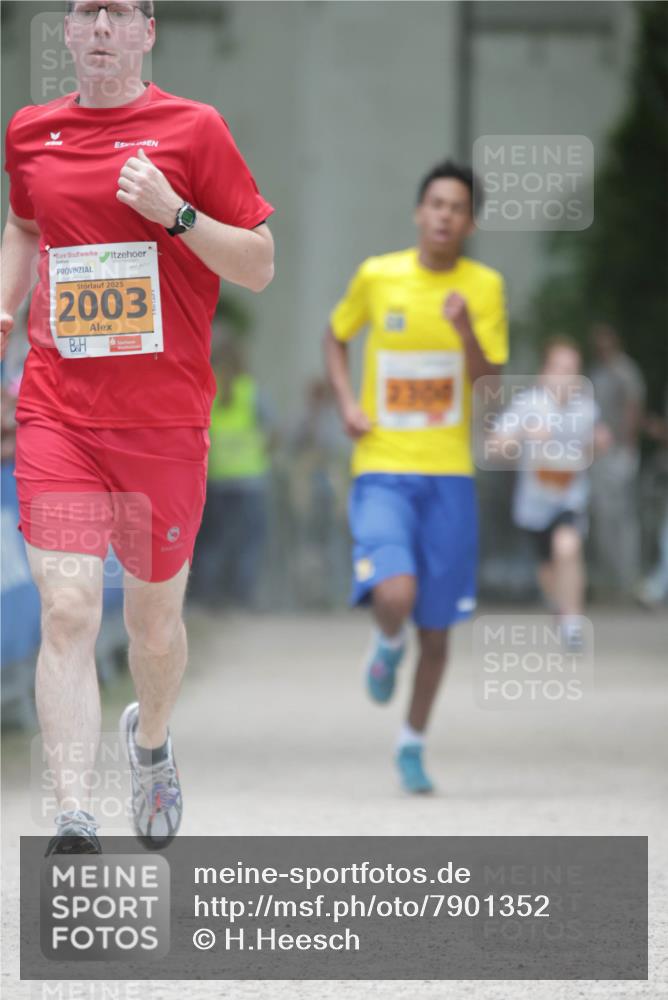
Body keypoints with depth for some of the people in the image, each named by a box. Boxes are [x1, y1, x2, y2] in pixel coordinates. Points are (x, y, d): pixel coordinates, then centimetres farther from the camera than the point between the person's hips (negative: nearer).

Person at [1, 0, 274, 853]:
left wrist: (175, 212, -16)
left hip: (165, 421, -1)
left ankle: (150, 741, 45)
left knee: (154, 618, 13)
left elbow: (260, 266, -2)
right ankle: (73, 819, -19)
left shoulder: (192, 130, -2)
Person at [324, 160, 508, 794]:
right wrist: (346, 403, 3)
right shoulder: (377, 276, 0)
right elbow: (335, 337, 18)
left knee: (437, 626, 7)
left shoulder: (484, 287, -1)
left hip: (449, 475, 1)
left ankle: (413, 744, 27)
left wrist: (465, 330, -26)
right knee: (395, 594, -24)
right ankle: (388, 646, 13)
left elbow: (491, 384, -8)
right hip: (382, 470, -1)